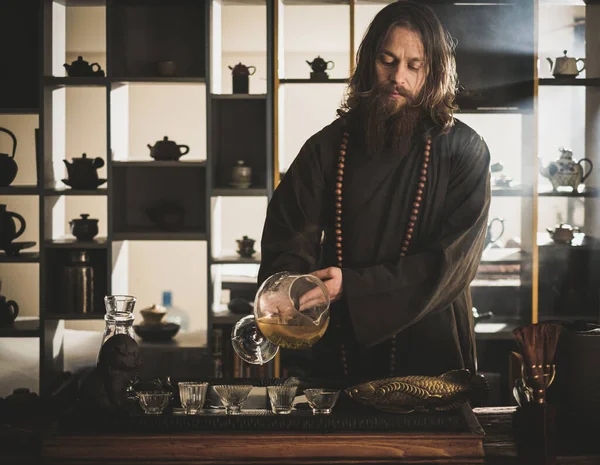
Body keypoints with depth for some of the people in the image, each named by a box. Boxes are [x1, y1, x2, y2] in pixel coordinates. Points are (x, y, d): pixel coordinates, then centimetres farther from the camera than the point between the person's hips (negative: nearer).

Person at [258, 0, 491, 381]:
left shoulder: (463, 150, -5)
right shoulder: (328, 146, 4)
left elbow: (452, 260, -14)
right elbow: (288, 239, -1)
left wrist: (353, 287, -22)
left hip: (431, 348, -2)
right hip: (342, 348, 2)